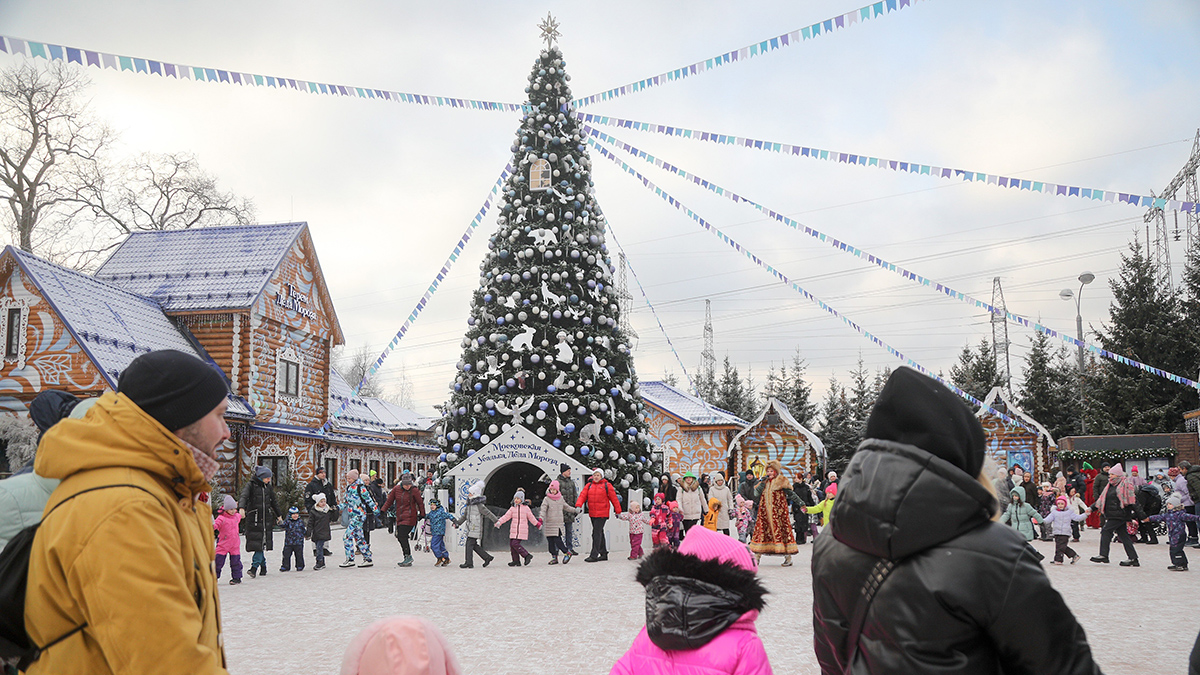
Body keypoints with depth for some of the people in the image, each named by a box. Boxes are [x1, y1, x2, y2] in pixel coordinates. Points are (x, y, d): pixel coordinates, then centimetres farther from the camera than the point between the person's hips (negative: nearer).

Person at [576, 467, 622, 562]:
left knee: (597, 533, -11)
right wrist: (578, 505, -16)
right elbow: (582, 495, 2)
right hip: (592, 514, 6)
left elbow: (614, 499, 3)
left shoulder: (607, 485, 0)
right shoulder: (589, 485, 12)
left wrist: (618, 511, 5)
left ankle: (594, 555, -11)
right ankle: (603, 553, 22)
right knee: (599, 533, 13)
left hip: (602, 514, -6)